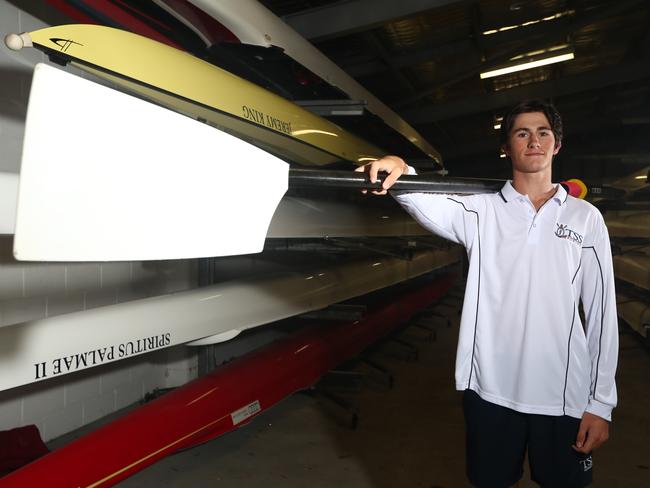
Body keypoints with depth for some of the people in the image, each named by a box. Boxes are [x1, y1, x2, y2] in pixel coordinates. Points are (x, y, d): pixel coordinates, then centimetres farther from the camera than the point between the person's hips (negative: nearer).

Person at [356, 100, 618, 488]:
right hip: (491, 389, 0)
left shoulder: (586, 217, 3)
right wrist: (399, 172, -43)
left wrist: (601, 402, 0)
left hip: (565, 395, 1)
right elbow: (430, 204, -20)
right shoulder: (481, 210, 1)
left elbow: (602, 311, 2)